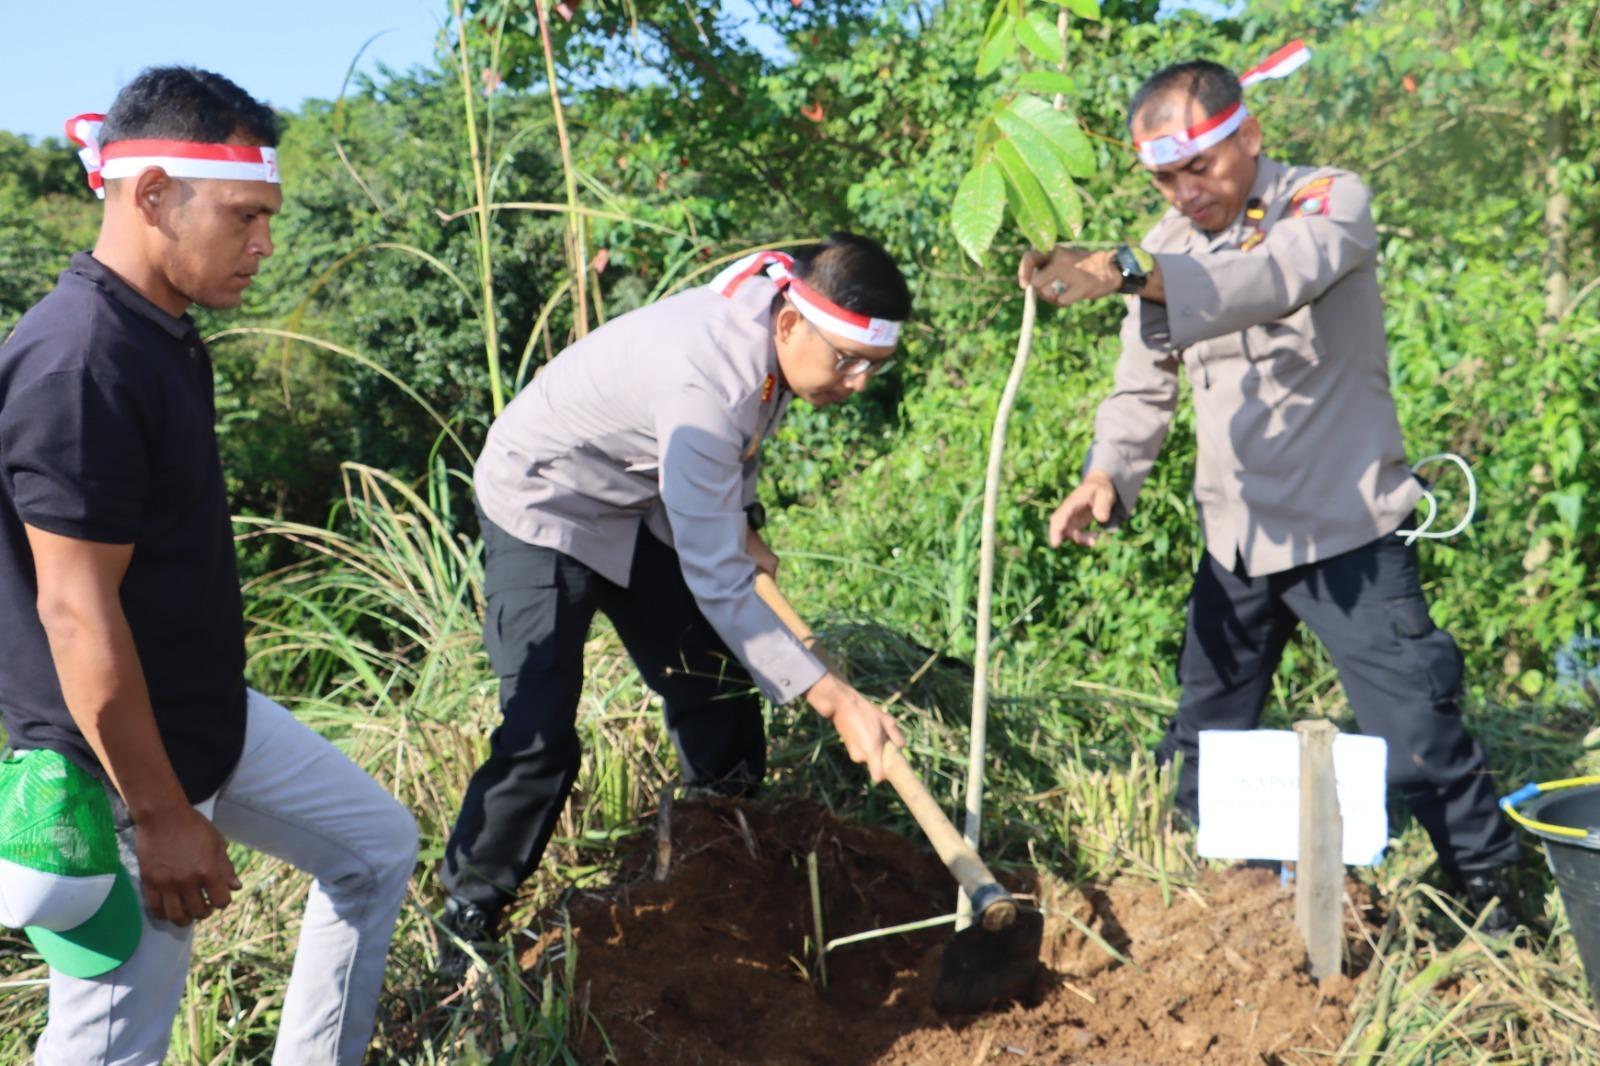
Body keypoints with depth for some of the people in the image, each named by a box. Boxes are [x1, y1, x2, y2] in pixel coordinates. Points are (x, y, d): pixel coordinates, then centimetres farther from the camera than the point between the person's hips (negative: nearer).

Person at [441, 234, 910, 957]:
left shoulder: (779, 297, -13)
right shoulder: (704, 383, -40)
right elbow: (716, 583, -39)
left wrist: (742, 525, 12)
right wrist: (833, 699, -40)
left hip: (642, 505, 9)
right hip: (546, 512, -8)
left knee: (713, 687, 12)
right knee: (540, 737, -16)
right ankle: (467, 922, 1)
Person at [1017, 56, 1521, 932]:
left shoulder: (1331, 201, -13)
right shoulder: (1168, 246, 6)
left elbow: (1269, 281, -35)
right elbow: (1142, 390, 5)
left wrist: (1125, 273, -50)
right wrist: (1106, 476, -15)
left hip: (1347, 532, -5)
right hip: (1235, 540, 6)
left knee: (1417, 738, -3)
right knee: (1203, 739, 15)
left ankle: (1493, 900, 17)